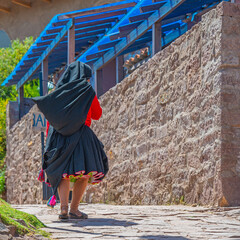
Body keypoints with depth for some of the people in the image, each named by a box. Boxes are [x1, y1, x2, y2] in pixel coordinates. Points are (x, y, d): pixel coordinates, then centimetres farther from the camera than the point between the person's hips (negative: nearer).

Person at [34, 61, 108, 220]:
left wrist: (50, 139, 18)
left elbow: (50, 117, 11)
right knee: (85, 173, 4)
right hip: (80, 134, -4)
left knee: (63, 173, 10)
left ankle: (64, 207, -7)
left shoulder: (59, 90, 11)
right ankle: (74, 209, -2)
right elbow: (97, 115, 9)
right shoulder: (87, 90, 0)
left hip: (58, 135, 4)